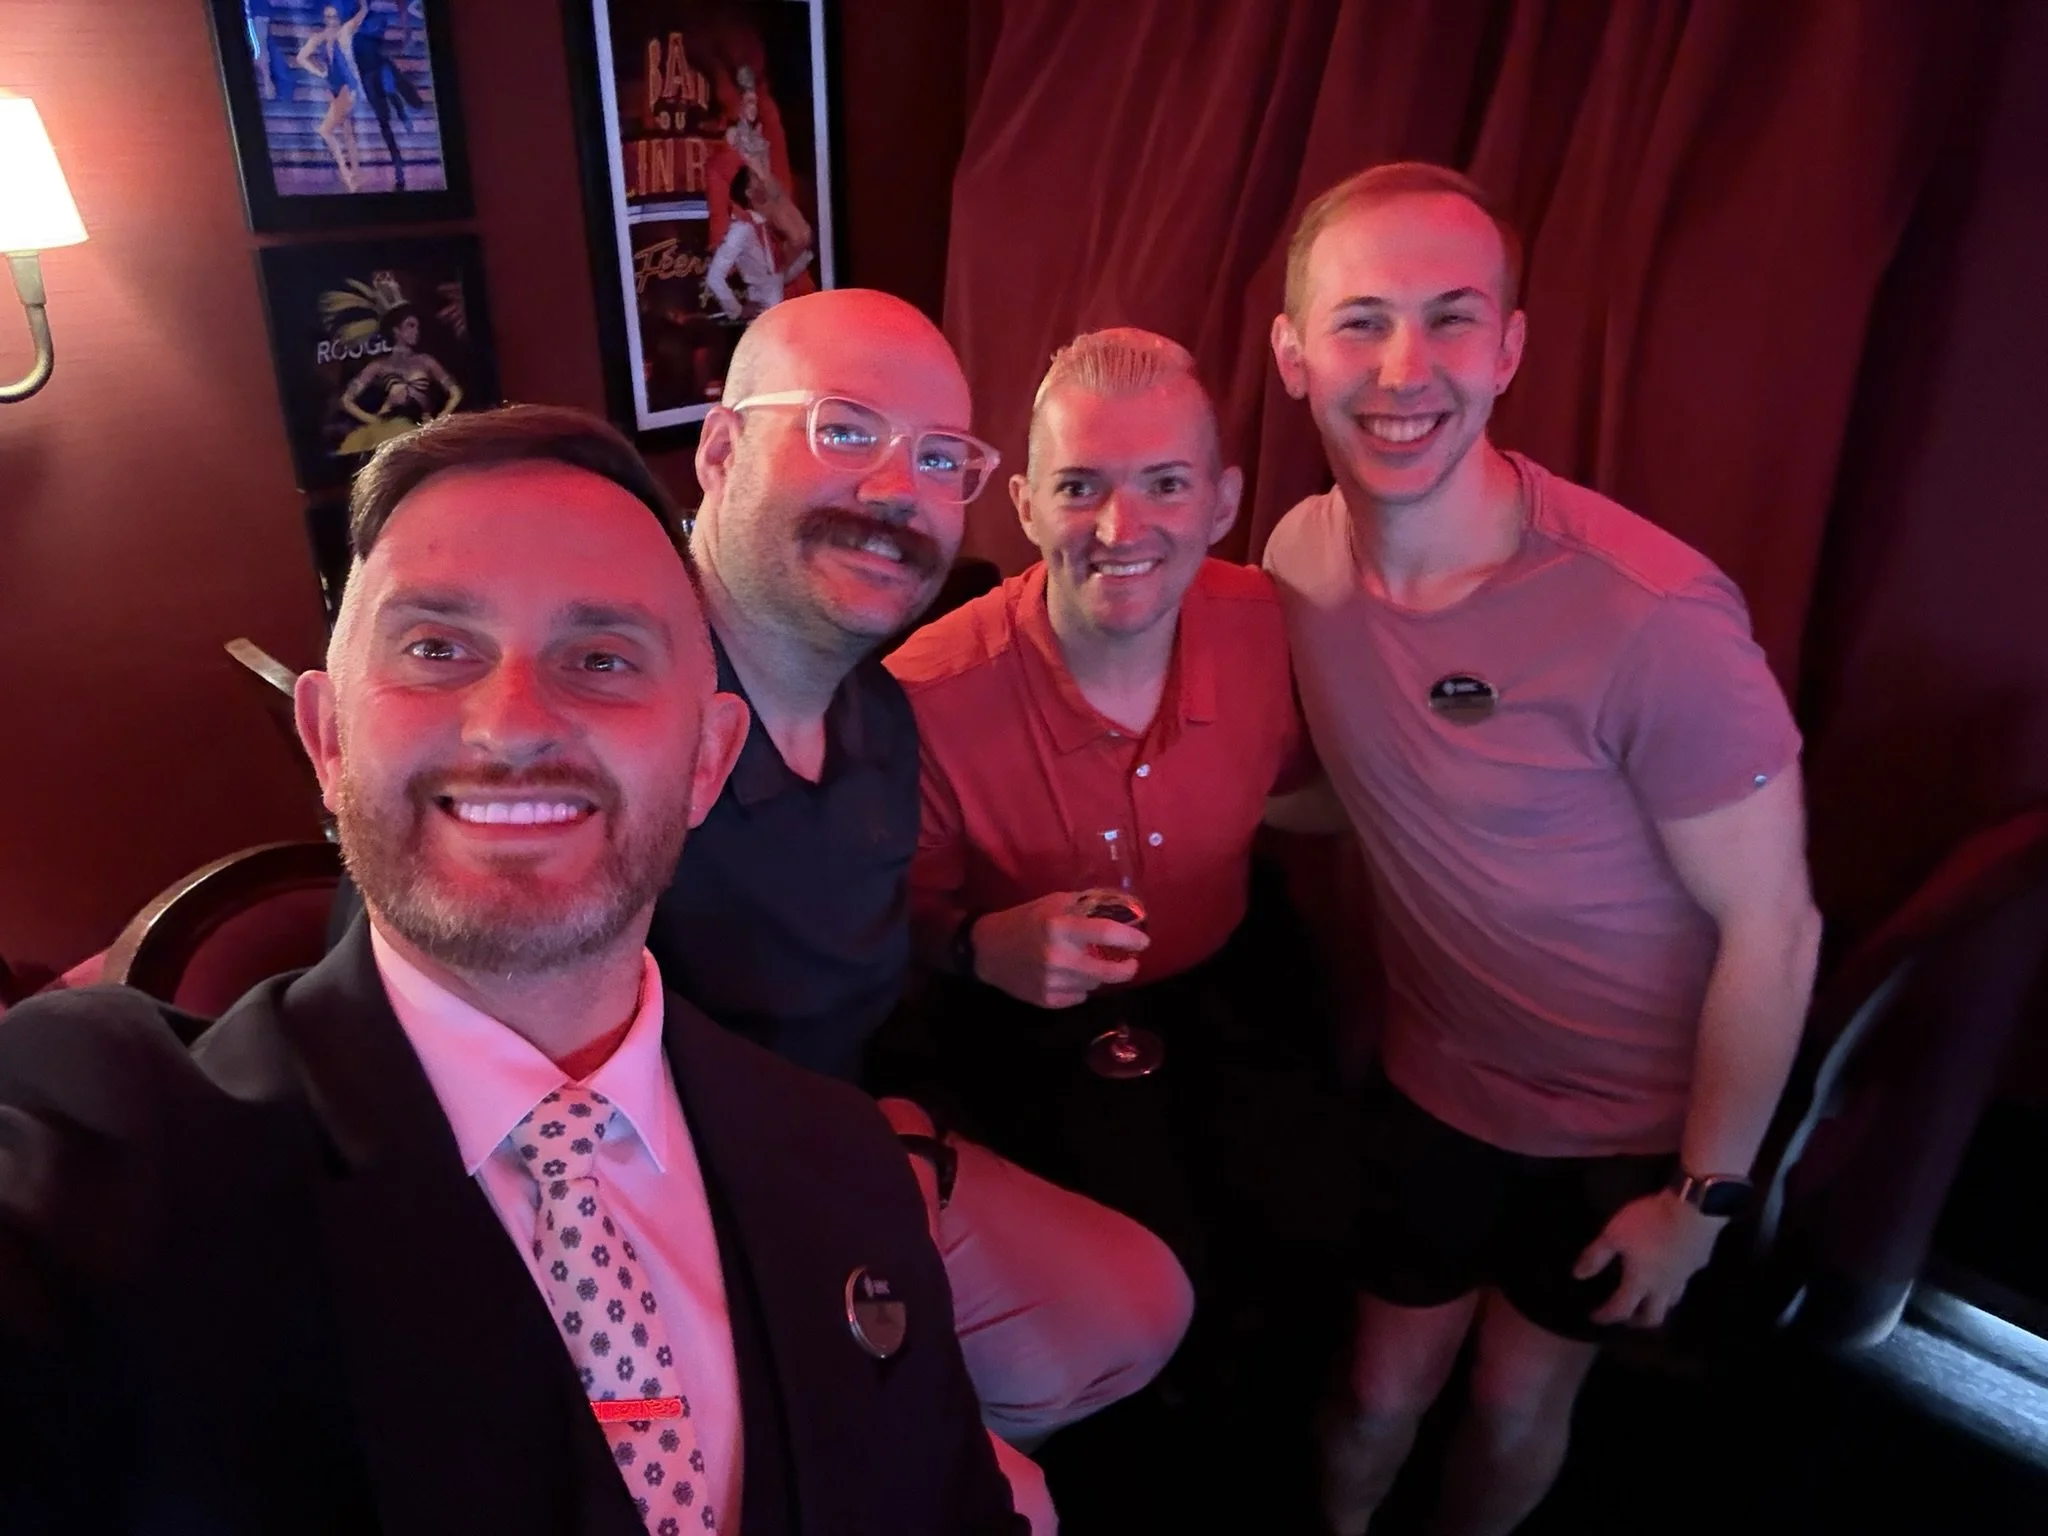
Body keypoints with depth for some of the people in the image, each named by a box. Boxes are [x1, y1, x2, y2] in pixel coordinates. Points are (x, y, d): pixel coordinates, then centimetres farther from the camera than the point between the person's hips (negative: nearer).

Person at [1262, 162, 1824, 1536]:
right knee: (1387, 1386, 19)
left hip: (1634, 1123, -3)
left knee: (1520, 1400, 19)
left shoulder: (1651, 617, -31)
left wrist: (1704, 1196, -9)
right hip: (1433, 1082, 3)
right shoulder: (1303, 557, -13)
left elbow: (1772, 930, -19)